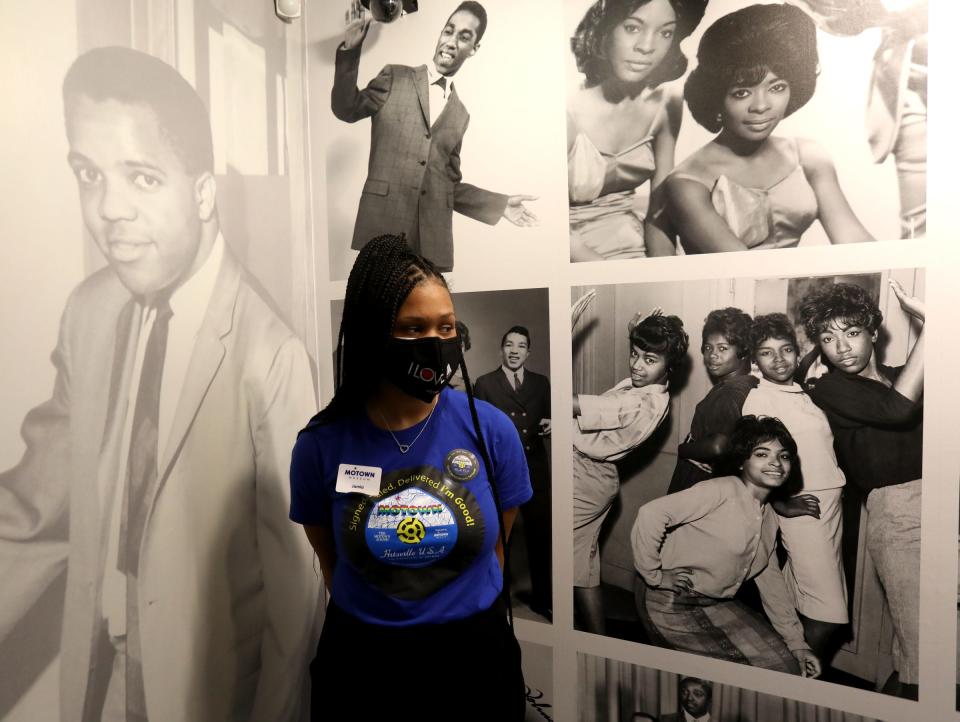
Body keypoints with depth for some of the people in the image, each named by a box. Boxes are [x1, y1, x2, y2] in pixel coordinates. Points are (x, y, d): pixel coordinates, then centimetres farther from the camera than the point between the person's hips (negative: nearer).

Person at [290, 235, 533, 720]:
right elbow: (331, 561, 2)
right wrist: (370, 626, 10)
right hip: (361, 662, 0)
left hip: (472, 659, 0)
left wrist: (461, 620, 8)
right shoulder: (320, 444, -13)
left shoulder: (492, 430, -14)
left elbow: (493, 548, 0)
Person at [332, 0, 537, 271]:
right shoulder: (395, 77, 11)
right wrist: (350, 48, -12)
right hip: (382, 224, -3)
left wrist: (500, 204, 12)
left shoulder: (460, 114, 19)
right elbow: (346, 109, 1)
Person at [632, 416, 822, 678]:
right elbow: (651, 513, -27)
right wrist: (653, 575, -19)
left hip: (719, 604, 8)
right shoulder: (721, 491, -19)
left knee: (787, 670, 2)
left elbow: (771, 581, 15)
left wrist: (797, 644, 13)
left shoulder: (770, 519, 9)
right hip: (671, 603, -8)